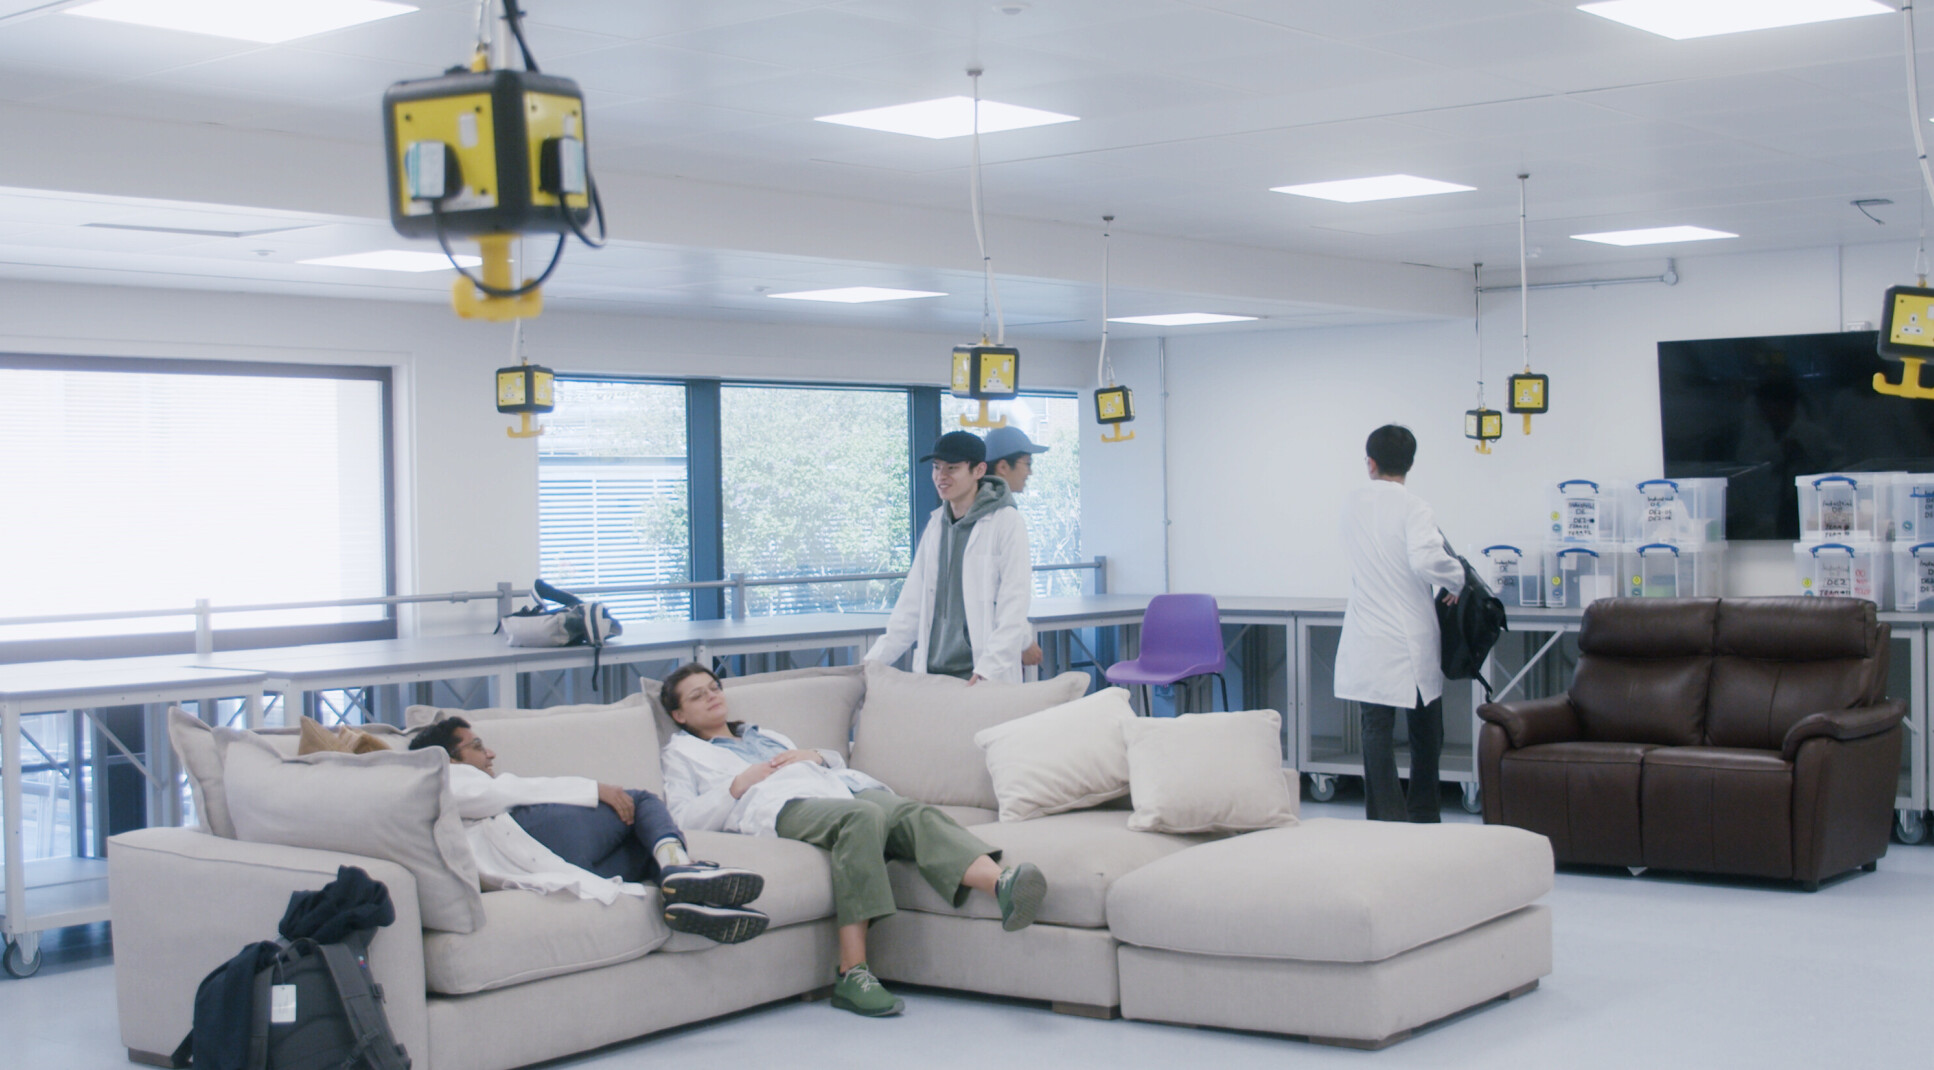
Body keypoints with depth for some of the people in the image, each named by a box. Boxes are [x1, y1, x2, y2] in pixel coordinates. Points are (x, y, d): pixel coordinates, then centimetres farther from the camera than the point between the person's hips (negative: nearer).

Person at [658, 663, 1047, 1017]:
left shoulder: (765, 736, 41)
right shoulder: (683, 752, 26)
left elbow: (838, 761, 37)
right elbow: (683, 817, 7)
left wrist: (814, 755, 15)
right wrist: (737, 785, -3)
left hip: (836, 788, 6)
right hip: (782, 807, -6)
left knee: (914, 813, -28)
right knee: (862, 816, -38)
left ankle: (1001, 885, -56)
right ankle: (852, 974, -44)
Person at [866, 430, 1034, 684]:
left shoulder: (1006, 521, -5)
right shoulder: (937, 523, 13)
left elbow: (1014, 607, -11)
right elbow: (912, 603, 17)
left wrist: (988, 669, -20)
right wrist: (875, 659, 10)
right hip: (932, 673, 5)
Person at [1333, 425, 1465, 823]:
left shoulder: (1354, 505, 6)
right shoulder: (1413, 508, -12)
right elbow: (1426, 560, -28)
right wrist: (1457, 580, -9)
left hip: (1367, 640, 4)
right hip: (1411, 641, -4)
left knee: (1376, 732, 2)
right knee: (1425, 735, 12)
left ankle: (1385, 820, -3)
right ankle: (1423, 818, 19)